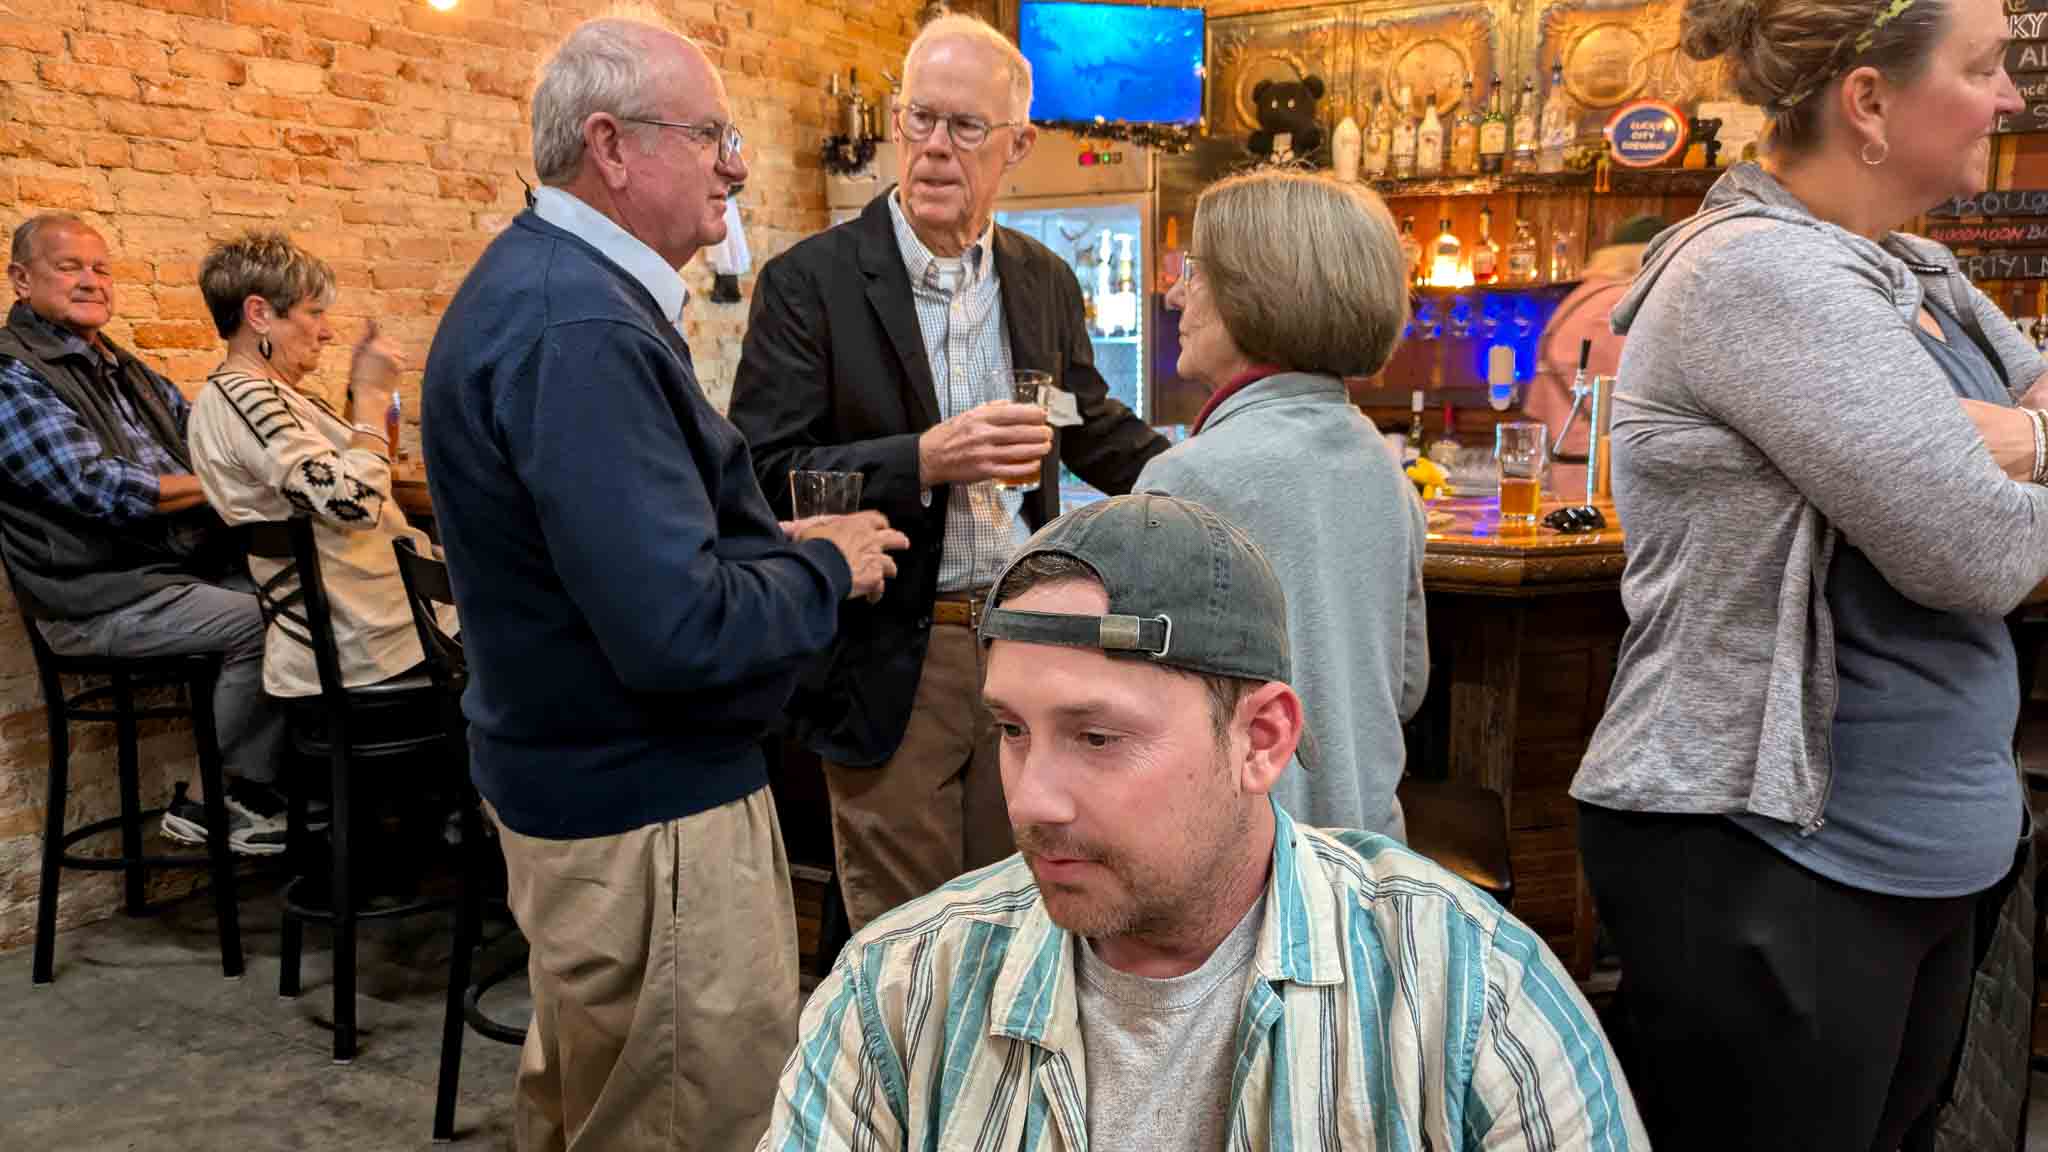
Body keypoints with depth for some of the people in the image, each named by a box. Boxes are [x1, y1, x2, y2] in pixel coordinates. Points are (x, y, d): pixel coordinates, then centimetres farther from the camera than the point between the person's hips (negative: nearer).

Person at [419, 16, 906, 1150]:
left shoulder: (543, 283, 9)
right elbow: (677, 628, -29)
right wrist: (827, 568, -12)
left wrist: (777, 541, 3)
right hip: (647, 814, -11)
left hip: (577, 786, 11)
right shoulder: (581, 330, -25)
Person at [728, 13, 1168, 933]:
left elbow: (1097, 434, 20)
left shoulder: (1046, 282, 7)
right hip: (890, 662, -4)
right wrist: (926, 460, -25)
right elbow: (763, 476, -13)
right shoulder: (810, 280, -8)